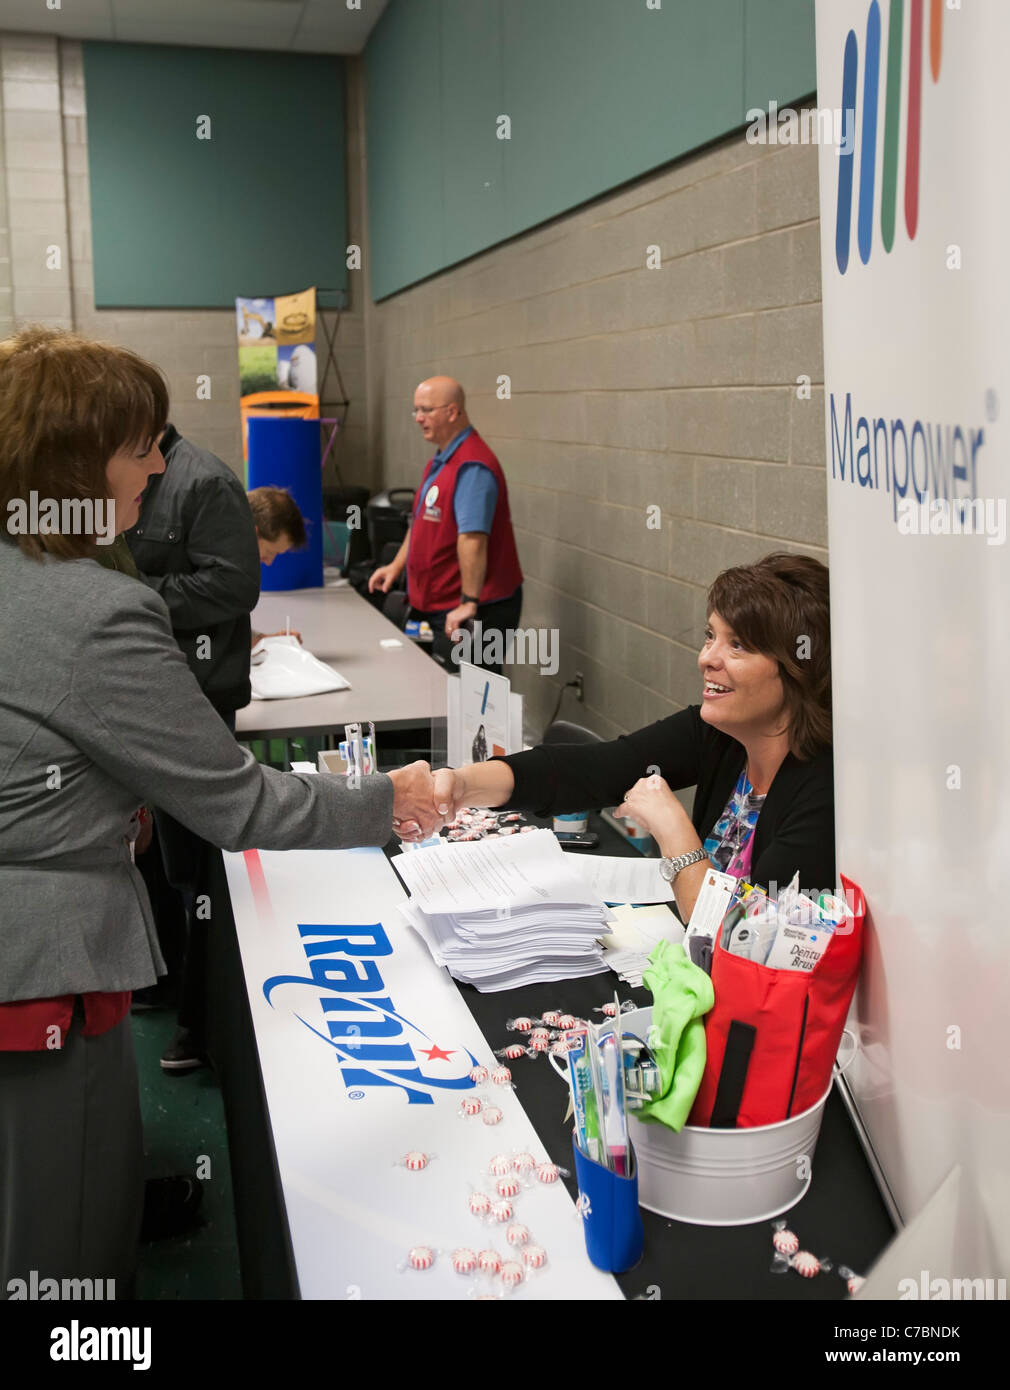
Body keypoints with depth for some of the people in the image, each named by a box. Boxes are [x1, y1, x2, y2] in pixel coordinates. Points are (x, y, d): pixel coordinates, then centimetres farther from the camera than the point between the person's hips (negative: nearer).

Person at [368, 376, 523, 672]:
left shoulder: (472, 467, -20)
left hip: (474, 613, -10)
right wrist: (397, 565, 20)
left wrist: (469, 603, -30)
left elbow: (473, 538, -27)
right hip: (437, 606, 10)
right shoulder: (439, 461, 15)